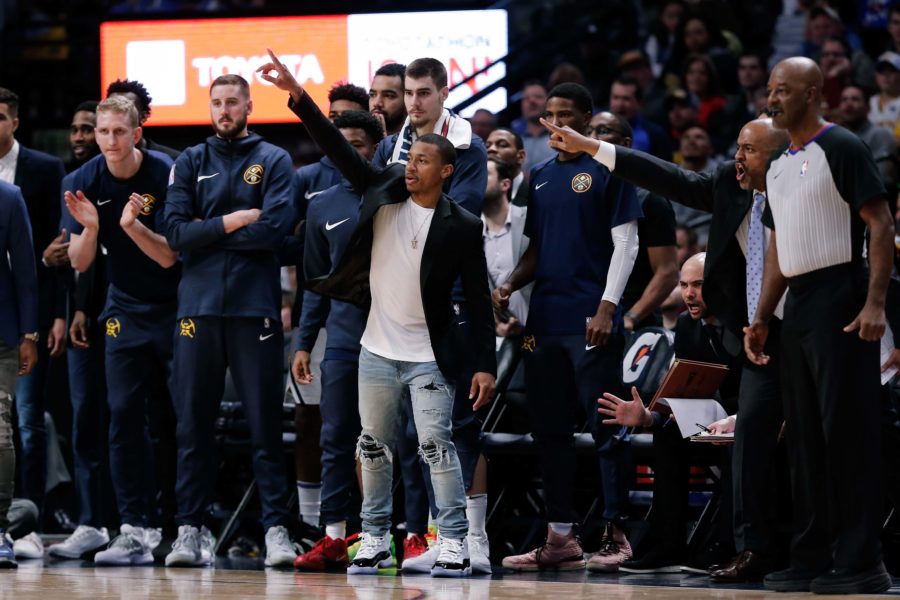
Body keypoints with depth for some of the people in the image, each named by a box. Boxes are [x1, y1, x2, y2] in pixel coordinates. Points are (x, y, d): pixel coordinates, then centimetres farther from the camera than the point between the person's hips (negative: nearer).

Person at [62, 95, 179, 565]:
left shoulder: (166, 175, -15)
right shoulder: (84, 183, -3)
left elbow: (168, 256, -15)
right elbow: (79, 263, -2)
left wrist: (132, 225, -32)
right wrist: (90, 228, -23)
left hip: (177, 308, -3)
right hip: (126, 310, 3)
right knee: (124, 416, -3)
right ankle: (135, 529, -2)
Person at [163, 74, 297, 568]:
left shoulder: (273, 161, 6)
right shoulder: (191, 163, 13)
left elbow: (275, 229, -9)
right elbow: (177, 233, 1)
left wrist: (208, 231, -5)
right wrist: (234, 221, -8)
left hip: (255, 306, -2)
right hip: (198, 305, 2)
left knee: (265, 424, -2)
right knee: (193, 424, 2)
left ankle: (276, 528, -1)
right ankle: (190, 528, 5)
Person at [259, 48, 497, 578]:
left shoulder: (461, 226, -9)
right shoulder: (384, 191, 1)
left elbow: (479, 299, -6)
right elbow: (338, 148, -3)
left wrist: (487, 365, -10)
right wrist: (297, 95, -13)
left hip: (429, 356, -5)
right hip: (378, 350, 5)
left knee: (436, 445, -9)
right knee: (374, 447, 10)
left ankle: (455, 545, -5)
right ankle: (376, 541, 20)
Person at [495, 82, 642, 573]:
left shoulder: (607, 172, -2)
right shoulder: (540, 177, 16)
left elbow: (625, 245, -6)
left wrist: (607, 308, -16)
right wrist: (510, 285, 2)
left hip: (590, 321, -7)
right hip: (544, 321, 7)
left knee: (605, 426, -5)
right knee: (549, 429, 7)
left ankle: (615, 532, -3)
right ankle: (559, 537, 11)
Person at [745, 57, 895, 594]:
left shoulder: (841, 148, -6)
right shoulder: (779, 166, 18)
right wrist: (762, 318, 16)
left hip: (840, 302, -8)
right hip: (798, 306, 8)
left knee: (848, 430, -9)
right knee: (805, 436, 9)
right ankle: (812, 559, 13)